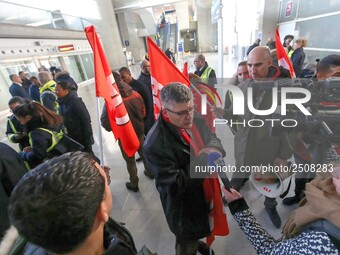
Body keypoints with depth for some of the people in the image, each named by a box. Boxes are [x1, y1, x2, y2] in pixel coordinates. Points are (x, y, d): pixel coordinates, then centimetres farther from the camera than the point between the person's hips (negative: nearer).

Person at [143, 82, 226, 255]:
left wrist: (214, 148, -25)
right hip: (185, 208, -7)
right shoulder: (155, 145, -34)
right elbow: (174, 185, -29)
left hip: (205, 194, 7)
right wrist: (201, 160, -30)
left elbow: (213, 138, -1)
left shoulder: (195, 121, -14)